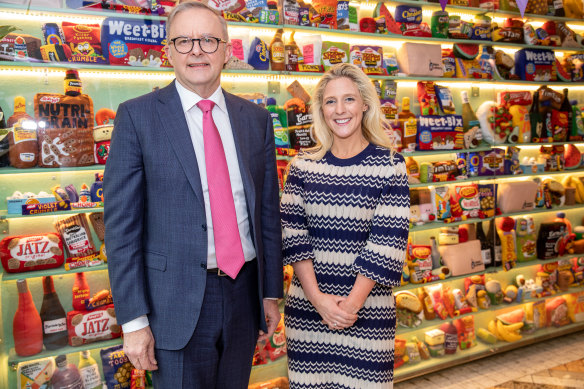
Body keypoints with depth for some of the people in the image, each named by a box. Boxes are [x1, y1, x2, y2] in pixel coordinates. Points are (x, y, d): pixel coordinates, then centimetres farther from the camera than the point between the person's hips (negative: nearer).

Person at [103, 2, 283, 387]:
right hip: (177, 301, -3)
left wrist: (271, 293, 8)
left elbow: (268, 211, 8)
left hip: (244, 290, 4)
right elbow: (122, 225, -8)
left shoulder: (256, 119, 5)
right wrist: (134, 320, -11)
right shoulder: (137, 117, -6)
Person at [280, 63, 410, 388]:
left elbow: (388, 243, -9)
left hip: (367, 308, -2)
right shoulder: (303, 165, 2)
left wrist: (352, 303, -12)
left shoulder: (389, 165, -4)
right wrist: (318, 298, -11)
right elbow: (294, 236, -2)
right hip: (307, 307, 2)